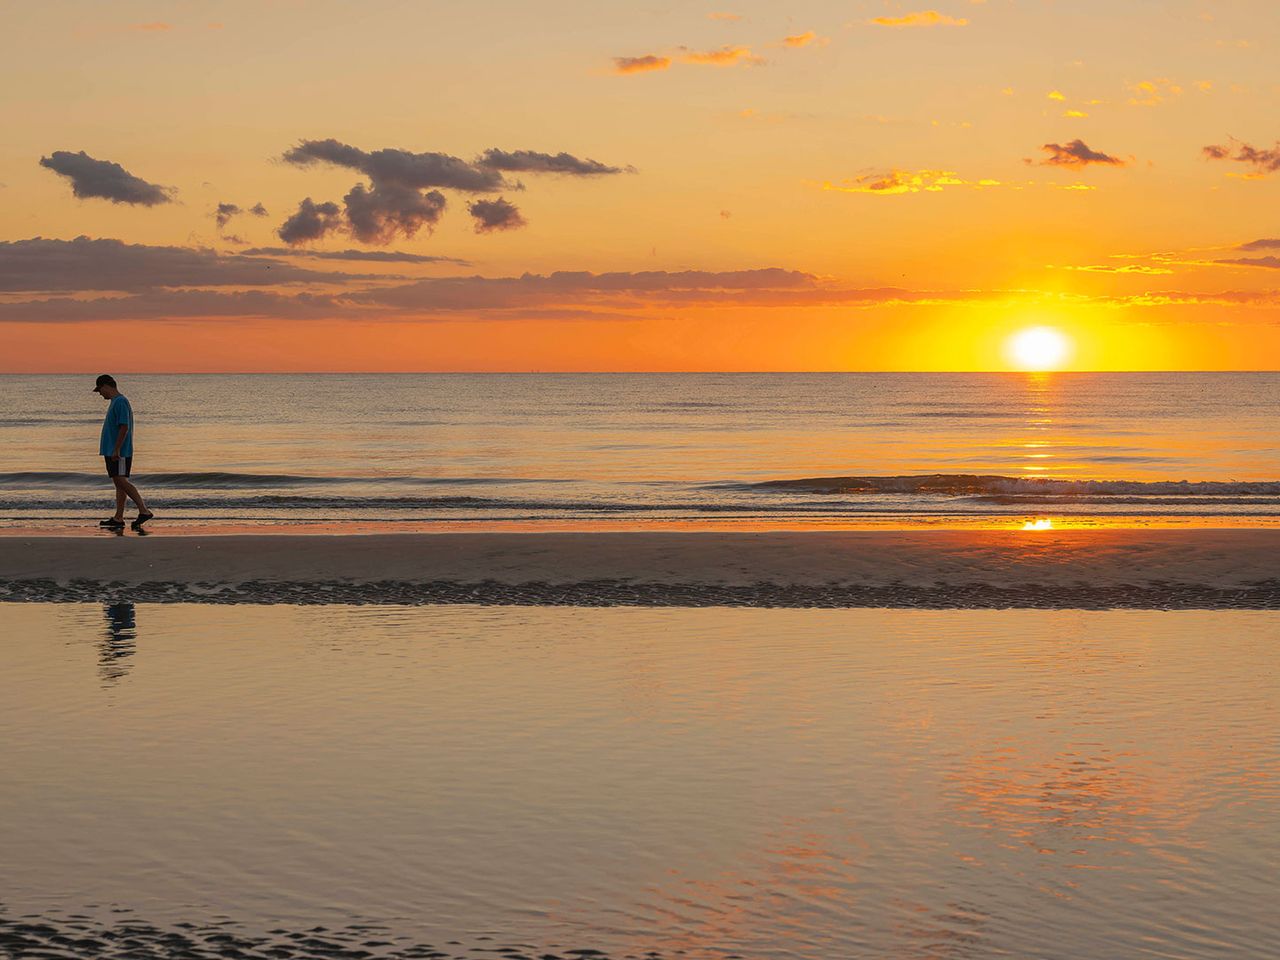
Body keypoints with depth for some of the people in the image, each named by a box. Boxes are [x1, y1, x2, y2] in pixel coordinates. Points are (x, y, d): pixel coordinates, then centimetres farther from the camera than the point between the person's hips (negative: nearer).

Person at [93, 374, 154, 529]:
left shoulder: (120, 402, -15)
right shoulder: (114, 402, 17)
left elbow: (124, 427, -22)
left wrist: (116, 450, -23)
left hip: (120, 452, -10)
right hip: (112, 451, 10)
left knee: (121, 481, -15)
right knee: (119, 482, 8)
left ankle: (144, 511, -16)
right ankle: (118, 518, 9)